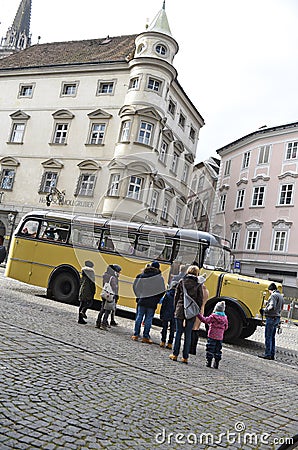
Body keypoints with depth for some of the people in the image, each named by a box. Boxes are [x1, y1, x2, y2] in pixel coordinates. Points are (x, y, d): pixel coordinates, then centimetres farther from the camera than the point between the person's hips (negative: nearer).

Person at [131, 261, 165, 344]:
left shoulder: (141, 275, 4)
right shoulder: (159, 277, -6)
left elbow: (136, 286, 7)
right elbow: (162, 291, -4)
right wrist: (157, 300, 8)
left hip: (142, 300, 3)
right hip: (152, 302, -3)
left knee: (139, 317, 10)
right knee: (149, 319, 3)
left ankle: (136, 334, 13)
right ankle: (145, 336, 4)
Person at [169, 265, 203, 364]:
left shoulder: (182, 281, 3)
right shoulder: (198, 284, -1)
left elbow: (176, 296, 5)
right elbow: (200, 300, -1)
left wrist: (176, 309, 12)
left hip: (180, 310, 1)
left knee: (178, 332, 8)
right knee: (188, 334, 5)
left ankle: (175, 354, 11)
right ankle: (185, 357, 8)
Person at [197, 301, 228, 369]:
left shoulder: (213, 316, -12)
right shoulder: (225, 318, 4)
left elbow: (205, 320, -15)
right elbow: (226, 327, 13)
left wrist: (199, 315, -9)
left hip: (212, 336, -5)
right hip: (220, 337, 5)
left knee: (210, 349, 4)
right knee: (218, 350, 11)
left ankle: (208, 362, 5)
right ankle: (216, 364, 13)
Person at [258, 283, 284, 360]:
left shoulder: (273, 295, -13)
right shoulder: (281, 296, 16)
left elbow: (272, 307, -25)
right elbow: (281, 308, 23)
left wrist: (264, 310, -14)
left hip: (271, 318, -9)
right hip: (277, 318, 9)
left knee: (268, 337, -4)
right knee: (272, 337, 14)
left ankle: (268, 354, -2)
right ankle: (272, 354, 17)